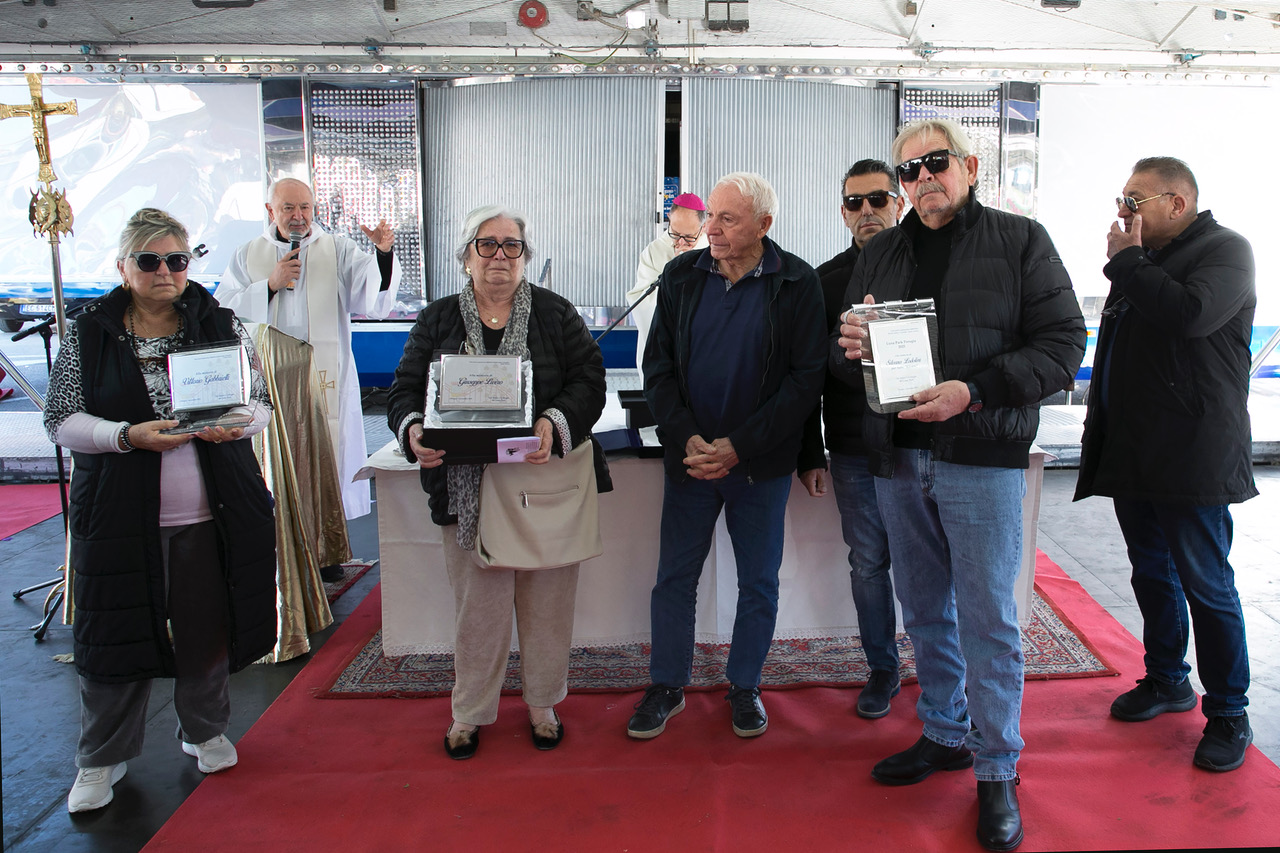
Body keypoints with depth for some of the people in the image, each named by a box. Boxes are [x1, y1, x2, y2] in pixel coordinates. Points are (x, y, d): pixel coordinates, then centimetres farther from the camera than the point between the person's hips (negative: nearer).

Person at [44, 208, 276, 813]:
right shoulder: (88, 335, 2)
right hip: (121, 515, -1)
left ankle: (204, 731, 35)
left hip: (211, 514, 1)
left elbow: (261, 403, 7)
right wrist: (129, 435, -17)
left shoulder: (221, 326, 5)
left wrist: (232, 424, -15)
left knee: (209, 625, 11)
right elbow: (61, 421, 0)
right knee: (119, 631, 7)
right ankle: (102, 759, 27)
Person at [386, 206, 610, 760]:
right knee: (477, 604, 8)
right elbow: (404, 391, 4)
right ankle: (470, 711, 27)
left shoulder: (556, 314, 4)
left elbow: (589, 380, -3)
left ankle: (542, 703, 29)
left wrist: (556, 423, -23)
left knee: (547, 601, 9)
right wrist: (413, 431, -19)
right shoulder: (436, 321, 8)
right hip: (467, 489, 1)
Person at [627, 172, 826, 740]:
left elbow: (806, 379, -9)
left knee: (759, 581, 10)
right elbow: (658, 368, 2)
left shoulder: (797, 285, -7)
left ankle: (744, 687, 29)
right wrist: (688, 438, -12)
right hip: (689, 456, 2)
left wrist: (738, 446, -15)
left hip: (762, 464, -2)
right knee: (674, 576, 10)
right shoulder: (681, 277, 1)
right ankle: (667, 686, 27)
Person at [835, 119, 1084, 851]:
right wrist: (851, 349, -8)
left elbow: (1064, 343, -7)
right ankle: (946, 734, 32)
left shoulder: (1020, 241, 1)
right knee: (925, 611, 14)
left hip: (982, 458, -4)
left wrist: (973, 393, -19)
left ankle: (998, 770, 16)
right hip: (899, 459, 5)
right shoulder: (882, 254, 14)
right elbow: (847, 356, 17)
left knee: (988, 618, 0)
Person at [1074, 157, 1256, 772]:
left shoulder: (1225, 250, -7)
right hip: (1132, 457, 8)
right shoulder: (1143, 261, 17)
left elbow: (1189, 313, -27)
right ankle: (1167, 680, 32)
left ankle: (1228, 714, 13)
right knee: (1152, 575, 16)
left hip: (1192, 461, -8)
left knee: (1206, 584, -1)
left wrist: (1125, 260, -13)